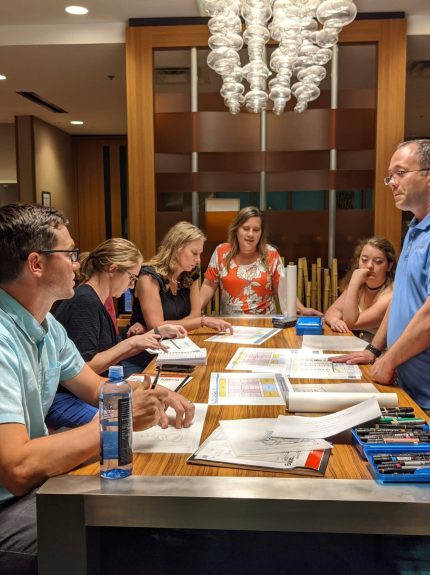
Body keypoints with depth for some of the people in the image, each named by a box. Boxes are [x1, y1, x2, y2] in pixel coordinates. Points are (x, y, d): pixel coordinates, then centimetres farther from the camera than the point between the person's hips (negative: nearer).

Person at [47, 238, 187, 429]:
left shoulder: (94, 300, 12)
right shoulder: (85, 302, -18)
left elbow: (115, 354, 16)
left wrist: (159, 332, 14)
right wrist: (131, 342, -16)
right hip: (63, 398, -10)